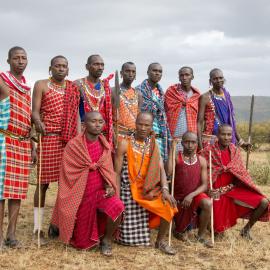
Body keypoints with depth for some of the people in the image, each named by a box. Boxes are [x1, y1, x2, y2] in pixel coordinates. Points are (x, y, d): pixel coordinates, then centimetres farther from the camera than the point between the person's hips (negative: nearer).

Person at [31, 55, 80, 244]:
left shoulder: (74, 88, 15)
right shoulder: (41, 85, 5)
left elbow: (76, 114, 13)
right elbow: (35, 110, -4)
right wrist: (38, 122, -27)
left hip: (69, 140, 4)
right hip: (48, 138, -4)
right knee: (43, 181, -1)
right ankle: (38, 227, 6)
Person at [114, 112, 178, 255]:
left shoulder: (153, 144, 5)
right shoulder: (125, 144, -7)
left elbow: (161, 169, -1)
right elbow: (117, 172, -6)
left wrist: (165, 189, -17)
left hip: (150, 189, 3)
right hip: (129, 191, -3)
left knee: (168, 206, -19)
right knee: (129, 230, -3)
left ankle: (160, 241, 4)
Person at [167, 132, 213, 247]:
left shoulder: (201, 160, -4)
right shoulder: (177, 157, -11)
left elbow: (204, 185, -7)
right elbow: (168, 172, -32)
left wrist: (191, 195, -24)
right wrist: (172, 149, -29)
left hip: (195, 194, 1)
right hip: (179, 196, -1)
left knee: (208, 203, -31)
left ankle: (201, 236, -9)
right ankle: (180, 229, 44)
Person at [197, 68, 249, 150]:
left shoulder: (226, 95, 11)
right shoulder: (205, 97, -5)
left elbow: (231, 121, 17)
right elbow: (199, 122, -7)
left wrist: (240, 140, 16)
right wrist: (200, 144, -16)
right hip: (209, 140, -5)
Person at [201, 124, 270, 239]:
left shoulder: (235, 150, 3)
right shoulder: (208, 151, -10)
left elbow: (241, 173, 4)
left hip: (234, 188, 4)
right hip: (217, 192, -4)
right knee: (217, 229, -12)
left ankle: (247, 228, 12)